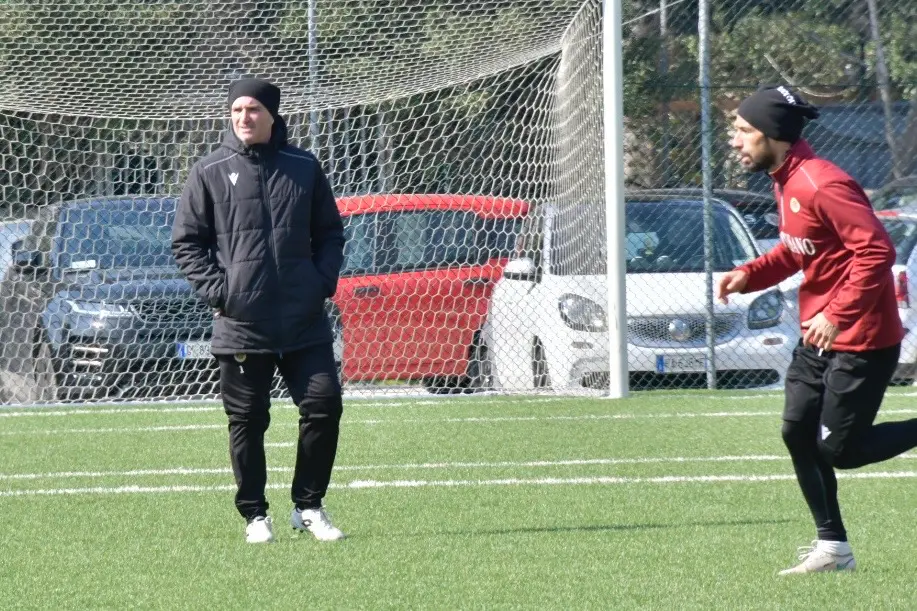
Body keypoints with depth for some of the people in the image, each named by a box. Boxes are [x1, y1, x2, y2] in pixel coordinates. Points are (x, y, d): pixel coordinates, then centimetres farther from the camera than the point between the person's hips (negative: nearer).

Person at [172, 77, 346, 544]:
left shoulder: (304, 168, 7)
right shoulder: (210, 173, 1)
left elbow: (330, 233, 15)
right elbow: (186, 242, 3)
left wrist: (324, 282, 1)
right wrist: (217, 291, -7)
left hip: (305, 324, 2)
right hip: (240, 326, -2)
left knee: (324, 405, -4)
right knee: (247, 421, 3)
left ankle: (308, 506, 11)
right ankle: (254, 515, 15)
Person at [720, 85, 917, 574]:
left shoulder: (821, 184, -24)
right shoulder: (785, 182, 7)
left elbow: (876, 251, -28)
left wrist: (837, 314, -30)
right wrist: (748, 275, 3)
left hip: (861, 340, -10)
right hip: (819, 335, 10)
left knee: (838, 449, -8)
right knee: (798, 433, 8)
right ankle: (833, 547, 17)